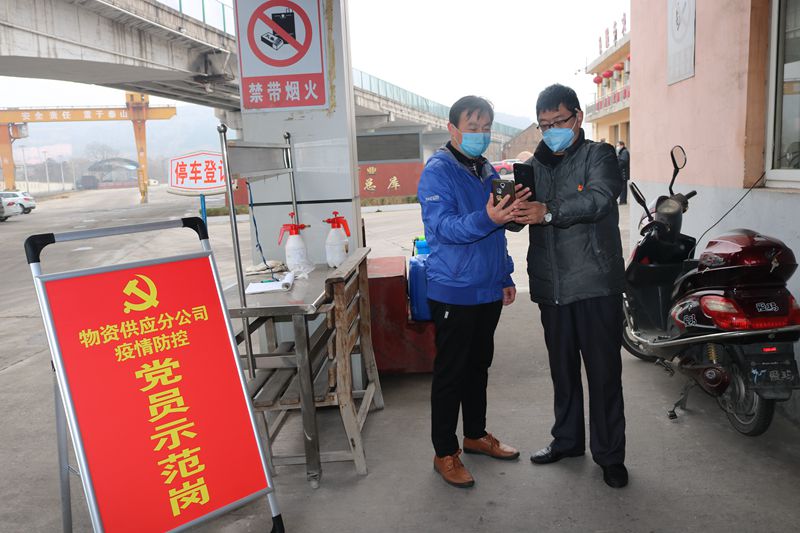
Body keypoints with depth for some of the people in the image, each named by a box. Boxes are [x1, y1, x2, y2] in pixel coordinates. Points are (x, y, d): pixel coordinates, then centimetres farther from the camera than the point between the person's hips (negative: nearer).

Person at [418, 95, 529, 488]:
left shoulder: (487, 171, 13)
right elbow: (443, 226, -25)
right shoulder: (437, 172, -12)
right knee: (450, 372, 2)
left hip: (488, 290, 8)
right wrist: (487, 218, -39)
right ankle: (445, 453, 16)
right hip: (453, 292, -8)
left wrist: (505, 276, 18)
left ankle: (476, 434, 35)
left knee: (479, 365, 19)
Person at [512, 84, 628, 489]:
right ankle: (567, 439, 34)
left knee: (604, 371, 3)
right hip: (552, 287, 5)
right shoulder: (534, 166, 13)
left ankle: (609, 454, 19)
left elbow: (598, 199, -21)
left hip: (596, 284, -4)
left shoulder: (599, 156, -2)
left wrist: (548, 212, -35)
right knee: (562, 369, 17)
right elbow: (521, 216, 5)